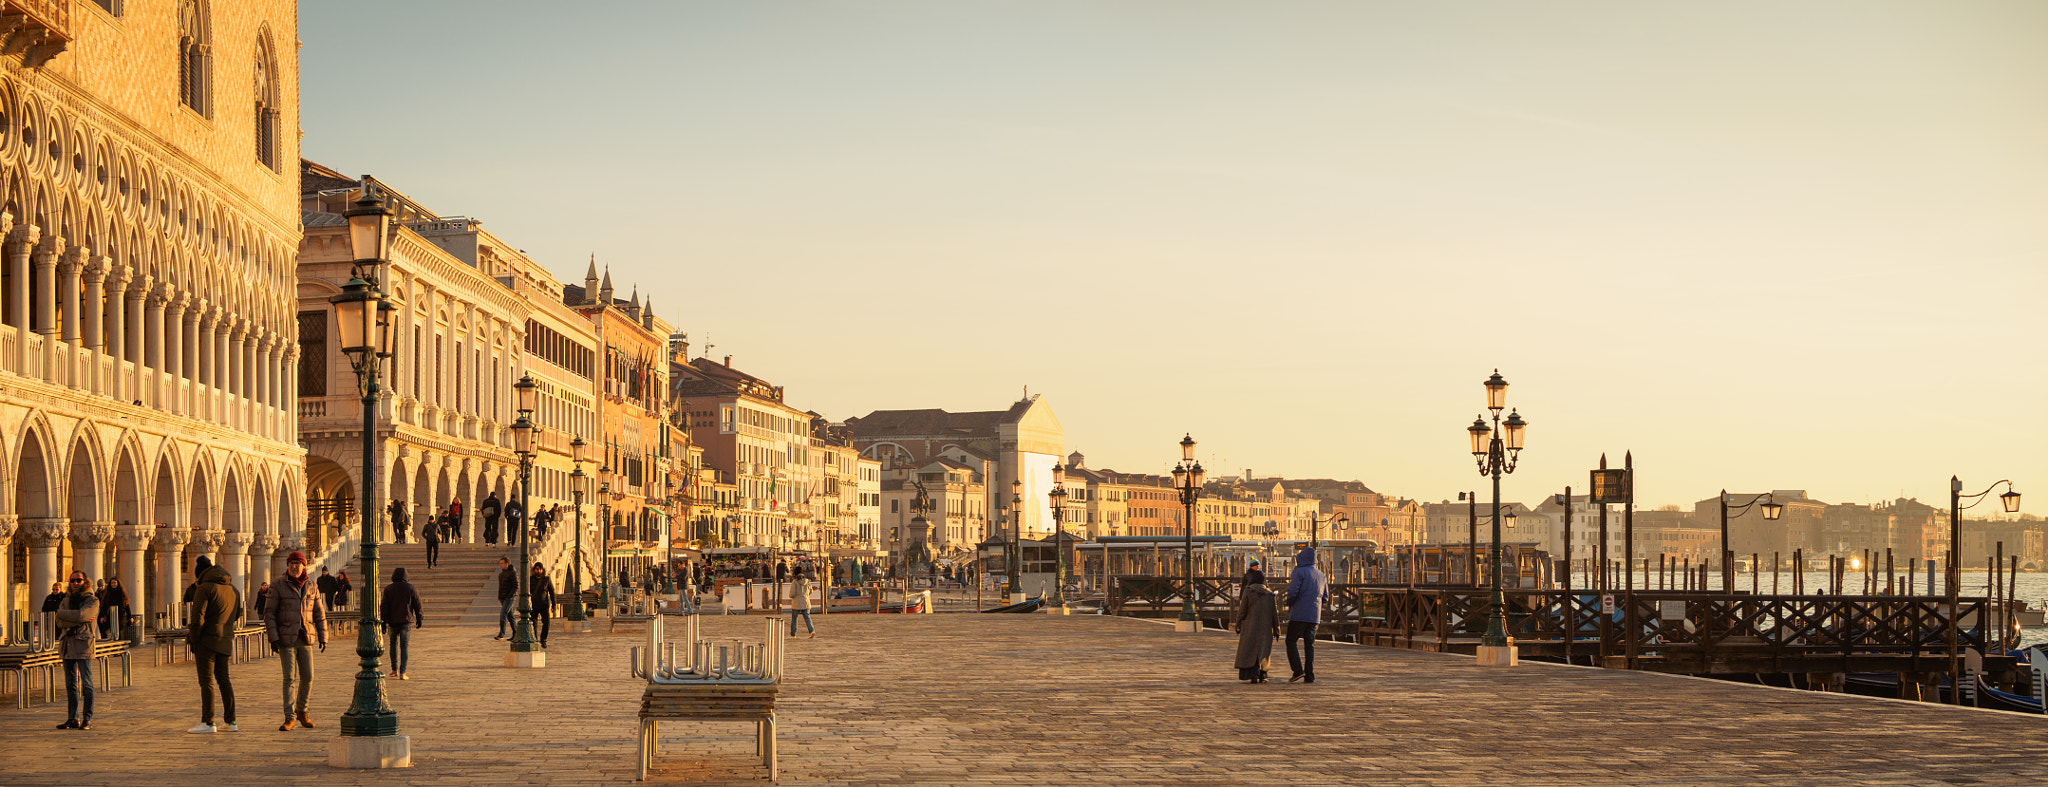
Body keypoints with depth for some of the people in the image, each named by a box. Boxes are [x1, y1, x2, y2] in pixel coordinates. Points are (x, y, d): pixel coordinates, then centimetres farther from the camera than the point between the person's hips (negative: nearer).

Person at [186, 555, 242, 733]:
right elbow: (237, 615, 23)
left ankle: (208, 723, -7)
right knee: (223, 680, 14)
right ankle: (231, 721, 14)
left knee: (207, 681, -5)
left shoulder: (205, 588, -11)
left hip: (207, 640, -7)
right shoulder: (233, 590, 13)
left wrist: (193, 639, -8)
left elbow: (198, 618, -16)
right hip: (225, 640, 7)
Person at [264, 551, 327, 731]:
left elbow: (319, 613, 12)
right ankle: (290, 718, -5)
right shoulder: (278, 586, -4)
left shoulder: (311, 587, 7)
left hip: (306, 638, 4)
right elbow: (269, 613, -4)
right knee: (289, 678, -9)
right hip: (286, 639, -3)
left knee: (308, 677, 4)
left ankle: (301, 711, 25)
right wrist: (273, 638, -12)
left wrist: (323, 637, 8)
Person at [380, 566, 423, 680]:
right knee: (405, 647, -1)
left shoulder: (388, 589, -2)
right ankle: (402, 673, -7)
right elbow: (417, 605, 2)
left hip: (392, 621, 1)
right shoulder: (412, 589, -2)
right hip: (407, 621, -1)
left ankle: (394, 669, 17)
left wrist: (383, 623, 0)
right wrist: (419, 619, 14)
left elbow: (384, 607, -3)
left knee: (393, 644, 20)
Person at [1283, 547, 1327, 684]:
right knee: (1310, 645, 9)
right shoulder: (1321, 575, 14)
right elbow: (1325, 596, 18)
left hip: (1299, 615, -6)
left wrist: (1289, 605, 1)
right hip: (1314, 616, 6)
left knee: (1291, 642, 3)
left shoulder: (1299, 572, -8)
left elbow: (1293, 592, -16)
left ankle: (1298, 670, -11)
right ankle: (1309, 675, 4)